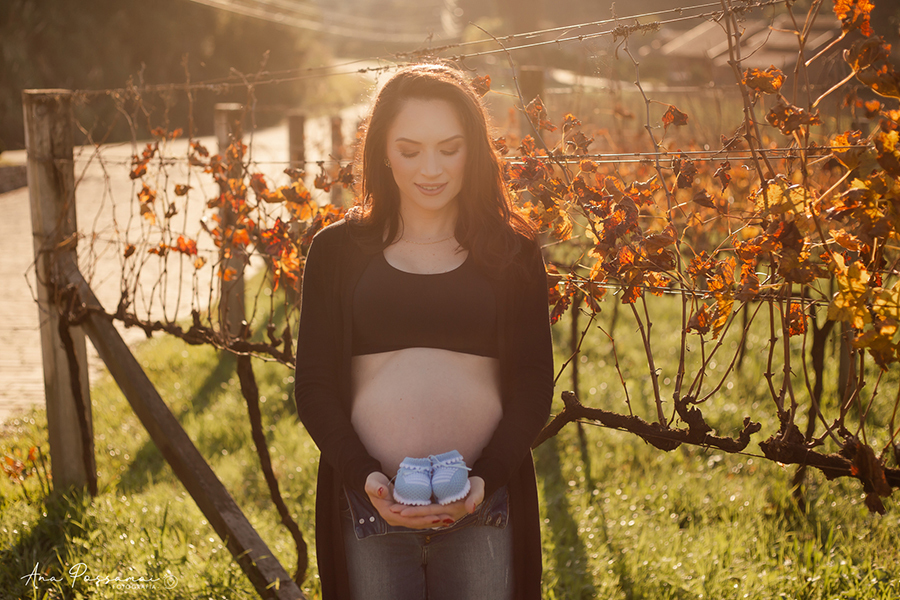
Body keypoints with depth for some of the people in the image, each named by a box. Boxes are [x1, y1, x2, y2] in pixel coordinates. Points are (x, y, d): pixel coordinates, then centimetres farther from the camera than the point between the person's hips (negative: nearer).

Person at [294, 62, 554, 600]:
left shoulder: (512, 253, 6)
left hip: (483, 513, 0)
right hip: (370, 510, 0)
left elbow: (533, 385, 3)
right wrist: (363, 477, -12)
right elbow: (314, 384, 3)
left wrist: (485, 479, -12)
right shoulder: (338, 250, 7)